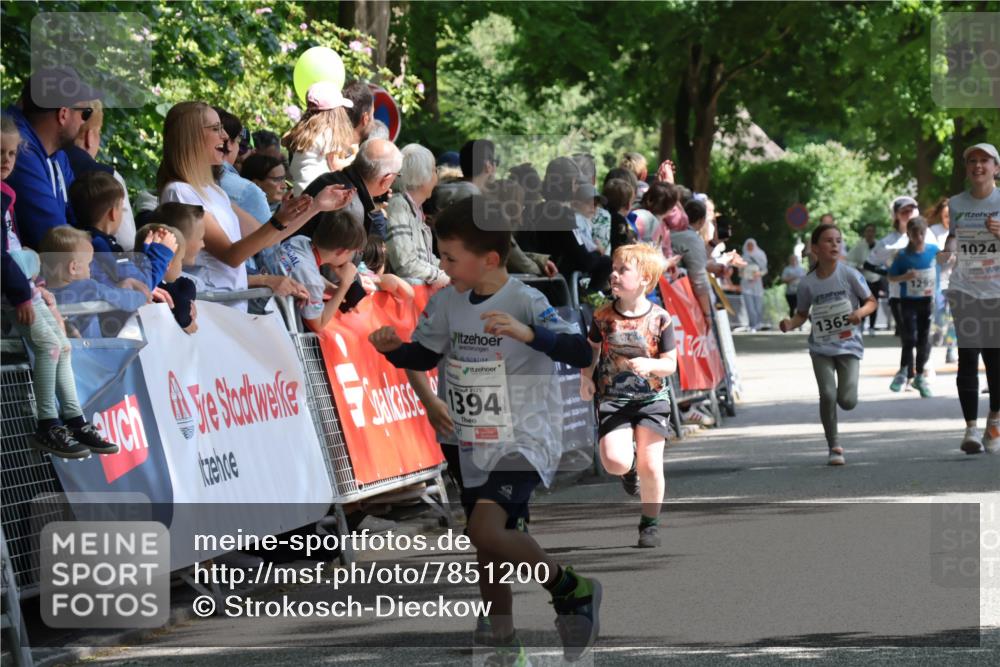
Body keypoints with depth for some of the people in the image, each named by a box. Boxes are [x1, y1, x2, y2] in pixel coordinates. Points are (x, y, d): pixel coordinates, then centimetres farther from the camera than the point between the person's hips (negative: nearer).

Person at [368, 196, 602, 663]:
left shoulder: (524, 303, -18)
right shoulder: (447, 302, 2)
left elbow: (581, 353, -28)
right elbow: (423, 356, 18)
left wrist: (526, 333, -42)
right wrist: (393, 349, -3)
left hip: (524, 443, -7)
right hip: (475, 450, 7)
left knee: (486, 530, -29)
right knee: (489, 558, 14)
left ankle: (571, 590, -8)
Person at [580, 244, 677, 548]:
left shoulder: (660, 319, -6)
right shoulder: (603, 316, -1)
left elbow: (670, 363, -3)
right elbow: (592, 350, 13)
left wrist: (650, 365, -23)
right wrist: (586, 378, -2)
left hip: (652, 398, -1)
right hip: (612, 398, 1)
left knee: (650, 466, -7)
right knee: (615, 461, -18)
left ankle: (650, 523, 15)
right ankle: (630, 468, 22)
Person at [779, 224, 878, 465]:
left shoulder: (849, 275, -7)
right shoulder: (807, 283, -2)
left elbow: (871, 301, 1)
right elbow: (803, 314, 11)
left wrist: (860, 312, -20)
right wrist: (791, 324, -10)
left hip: (848, 345, -1)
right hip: (821, 348, 1)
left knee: (847, 400, -11)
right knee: (828, 394, -13)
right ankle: (834, 447, 2)